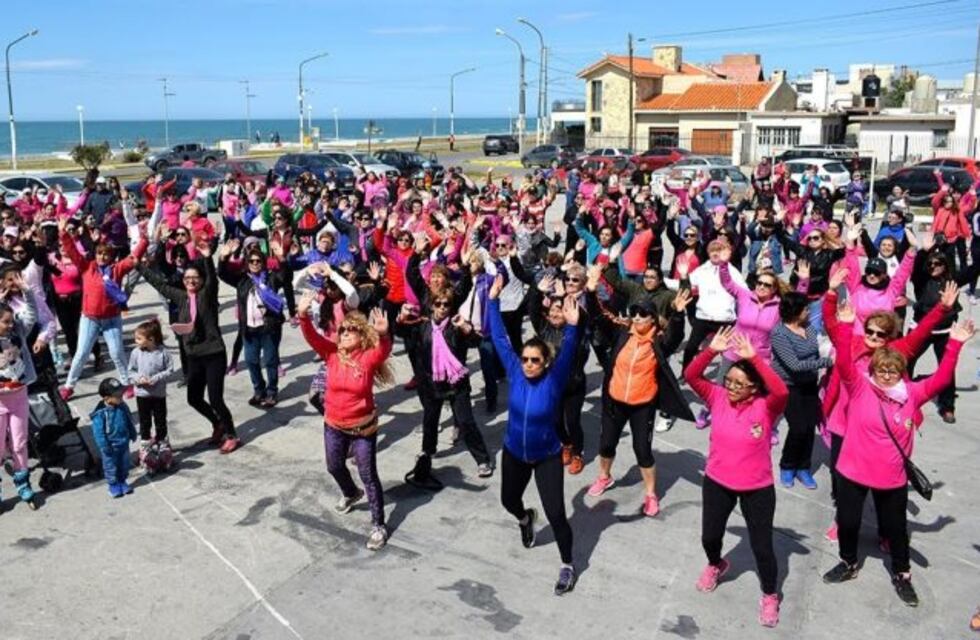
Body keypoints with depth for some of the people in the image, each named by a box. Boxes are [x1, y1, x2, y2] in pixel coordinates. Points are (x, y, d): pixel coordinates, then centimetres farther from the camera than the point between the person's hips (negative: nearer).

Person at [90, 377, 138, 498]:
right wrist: (104, 446, -19)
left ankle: (122, 481, 36)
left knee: (124, 464, 18)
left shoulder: (122, 407, -6)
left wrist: (133, 434, 15)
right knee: (111, 466, 11)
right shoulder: (100, 413, -24)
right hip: (111, 447, -5)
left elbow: (129, 421, 9)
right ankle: (113, 485, 28)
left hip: (124, 443, 5)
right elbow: (98, 431, -20)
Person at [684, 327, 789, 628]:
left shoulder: (765, 407, -18)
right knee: (710, 536, 19)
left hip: (757, 488, -3)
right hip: (717, 483, 3)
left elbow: (781, 391, -40)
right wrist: (711, 350, -34)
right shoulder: (718, 398, -10)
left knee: (762, 547, 7)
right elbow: (691, 375, -20)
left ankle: (770, 596, 34)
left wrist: (753, 358, -43)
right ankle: (716, 565, 55)